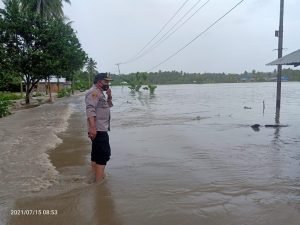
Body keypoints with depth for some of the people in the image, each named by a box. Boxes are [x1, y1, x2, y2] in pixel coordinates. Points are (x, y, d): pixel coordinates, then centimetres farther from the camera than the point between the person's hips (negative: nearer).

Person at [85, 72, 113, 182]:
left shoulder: (100, 93, 19)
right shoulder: (93, 92, -13)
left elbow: (108, 106, 28)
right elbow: (90, 110, -25)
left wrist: (109, 96, 9)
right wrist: (92, 127, -35)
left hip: (101, 129, 11)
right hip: (98, 130, -11)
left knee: (96, 154, 18)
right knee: (104, 154, -10)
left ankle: (95, 176, 31)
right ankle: (99, 181, -7)